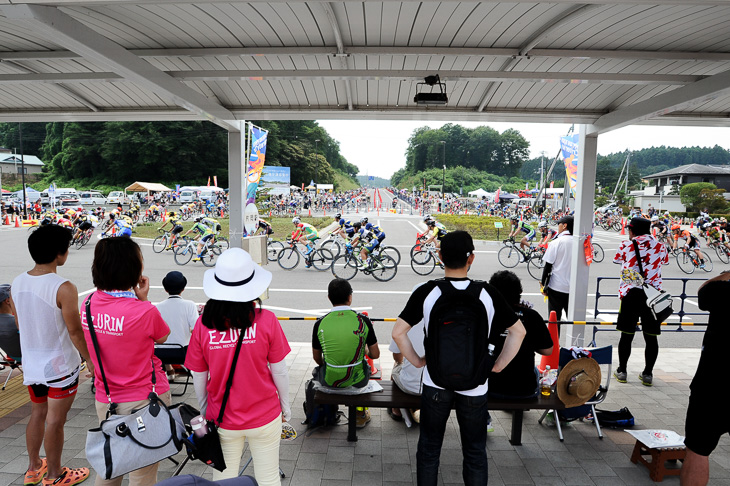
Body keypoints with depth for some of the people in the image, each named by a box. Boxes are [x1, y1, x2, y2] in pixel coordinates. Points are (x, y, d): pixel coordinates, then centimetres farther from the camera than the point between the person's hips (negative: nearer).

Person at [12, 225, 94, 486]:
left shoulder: (17, 283, -2)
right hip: (60, 366, -7)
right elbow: (75, 331, -19)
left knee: (38, 414, 23)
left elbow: (20, 324, 9)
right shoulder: (64, 288, -24)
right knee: (55, 421, 8)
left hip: (32, 364, 7)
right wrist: (90, 359, -6)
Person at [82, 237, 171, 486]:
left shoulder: (88, 303, -5)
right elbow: (162, 337, -6)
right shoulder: (144, 311, -24)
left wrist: (137, 301, 0)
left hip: (105, 400, 6)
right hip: (144, 400, -6)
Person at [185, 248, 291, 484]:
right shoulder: (266, 320, -18)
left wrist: (204, 412, 14)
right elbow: (279, 370, -9)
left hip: (222, 420, 2)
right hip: (265, 416, -1)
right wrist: (285, 404, 8)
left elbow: (198, 377, -3)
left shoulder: (203, 324, -14)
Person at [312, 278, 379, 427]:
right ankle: (360, 414, 41)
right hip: (357, 381, 0)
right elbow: (375, 355, -5)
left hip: (329, 381, 0)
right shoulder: (363, 320, -13)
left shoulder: (320, 323, -11)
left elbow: (317, 358, 3)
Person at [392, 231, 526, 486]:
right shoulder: (488, 293, -9)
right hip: (474, 385, 1)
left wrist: (417, 361, -2)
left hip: (435, 383, 0)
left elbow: (398, 332, -13)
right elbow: (518, 331, -2)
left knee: (429, 448, 18)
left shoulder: (426, 291, -12)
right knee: (475, 452, 19)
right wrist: (498, 365, 4)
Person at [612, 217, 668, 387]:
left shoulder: (626, 245, -4)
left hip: (630, 295, -2)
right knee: (651, 337, 9)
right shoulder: (660, 247, 3)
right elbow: (665, 262, 21)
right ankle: (648, 374, 15)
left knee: (627, 335, 6)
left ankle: (622, 371, 14)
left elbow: (617, 260, 13)